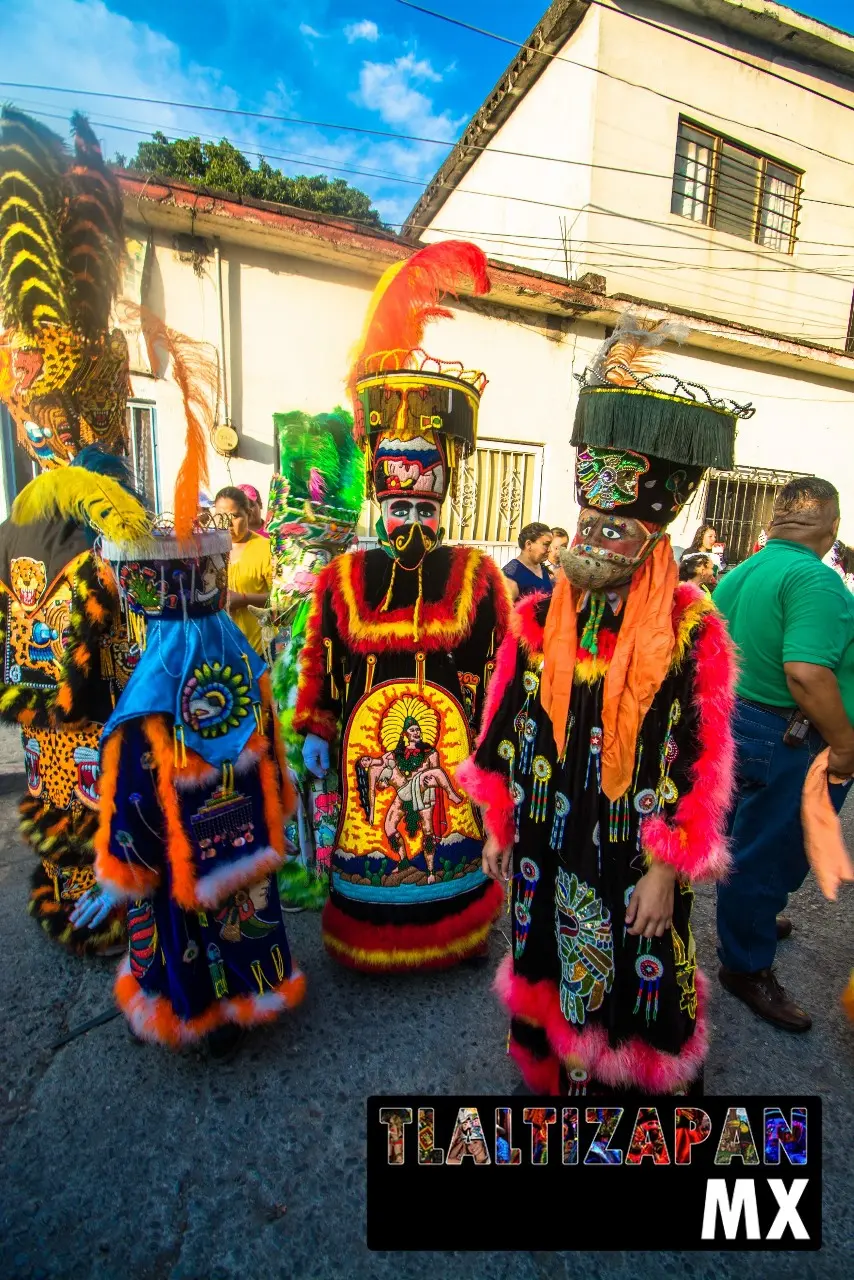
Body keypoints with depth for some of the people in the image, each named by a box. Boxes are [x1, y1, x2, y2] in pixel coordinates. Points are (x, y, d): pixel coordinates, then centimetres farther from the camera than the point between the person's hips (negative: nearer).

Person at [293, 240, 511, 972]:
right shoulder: (340, 580, -5)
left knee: (451, 841, 18)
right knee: (369, 838, 17)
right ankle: (370, 935, 43)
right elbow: (318, 662, 1)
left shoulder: (480, 576, -7)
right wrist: (315, 734, 3)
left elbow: (503, 666, -4)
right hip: (366, 750, 1)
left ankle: (456, 934, 44)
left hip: (453, 749, 0)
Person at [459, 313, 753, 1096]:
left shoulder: (691, 631, -14)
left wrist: (667, 871, -10)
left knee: (631, 993, 17)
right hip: (547, 845, 4)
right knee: (552, 970, 24)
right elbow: (508, 731, 1)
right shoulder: (539, 619, -5)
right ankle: (548, 1071, 51)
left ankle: (627, 1085, 47)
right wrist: (498, 830, 6)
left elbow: (700, 766, -11)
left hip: (634, 855, -3)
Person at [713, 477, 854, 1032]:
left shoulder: (739, 574, 6)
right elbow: (806, 673, -31)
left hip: (737, 722, 9)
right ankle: (748, 966, 25)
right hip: (790, 741, -9)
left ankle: (750, 918, 48)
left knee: (748, 837, 26)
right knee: (771, 853, 7)